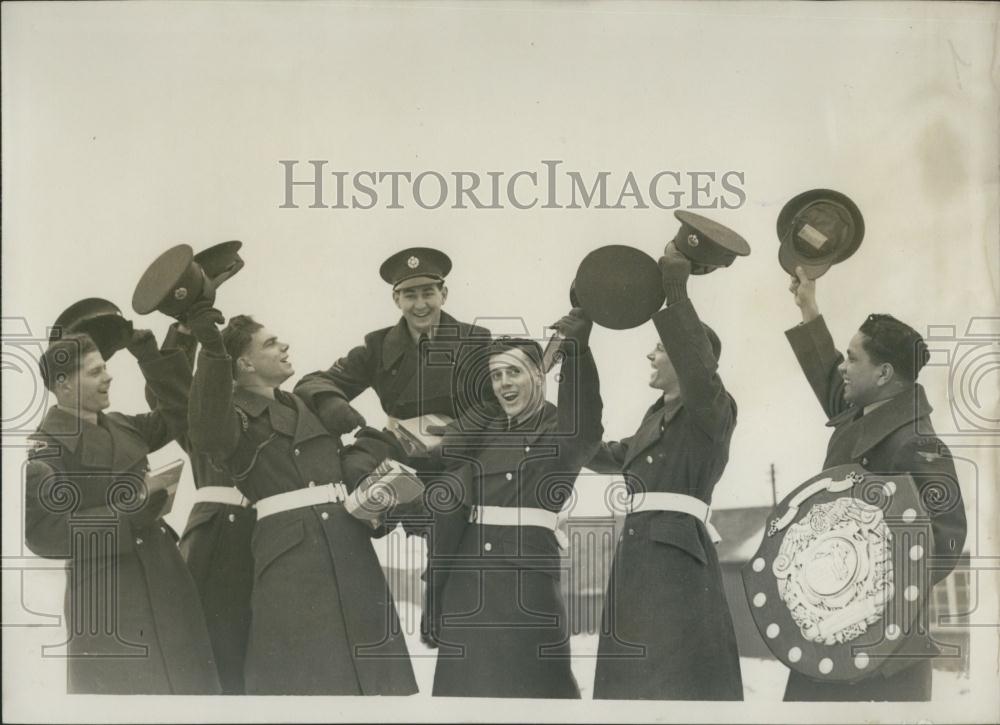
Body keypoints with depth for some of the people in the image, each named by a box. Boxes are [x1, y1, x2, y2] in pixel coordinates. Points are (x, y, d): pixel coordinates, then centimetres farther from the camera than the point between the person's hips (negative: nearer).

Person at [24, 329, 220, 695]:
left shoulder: (121, 427, 12)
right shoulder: (46, 447, -9)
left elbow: (179, 411, 22)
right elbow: (42, 533, -17)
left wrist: (149, 352, 13)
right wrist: (130, 516, -18)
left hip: (165, 583, 7)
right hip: (106, 598, -7)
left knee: (189, 685, 8)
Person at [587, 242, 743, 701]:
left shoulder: (713, 411, -3)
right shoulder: (656, 415, 21)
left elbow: (697, 365, -24)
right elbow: (616, 455, 37)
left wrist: (673, 289, -25)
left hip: (678, 558, -8)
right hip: (637, 557, 8)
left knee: (681, 679, -12)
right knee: (636, 679, 7)